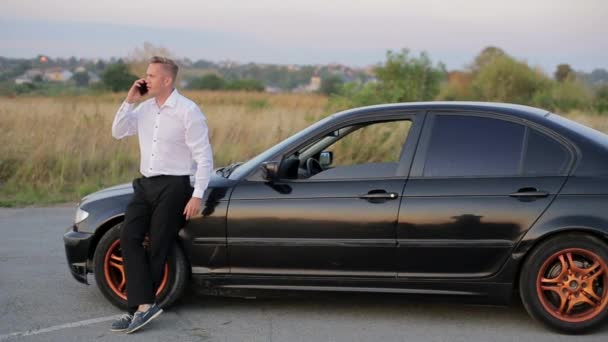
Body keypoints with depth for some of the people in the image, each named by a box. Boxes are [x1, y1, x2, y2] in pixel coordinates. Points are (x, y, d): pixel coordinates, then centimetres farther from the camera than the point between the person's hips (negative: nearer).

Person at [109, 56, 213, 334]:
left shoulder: (188, 111, -11)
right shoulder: (145, 108, 10)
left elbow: (204, 157, -11)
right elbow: (118, 132, 12)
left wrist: (197, 196, -16)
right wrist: (129, 101, 0)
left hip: (173, 187, -7)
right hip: (145, 185, 7)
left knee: (157, 248, -2)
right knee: (129, 237, -9)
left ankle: (141, 305, 6)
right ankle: (145, 304, -12)